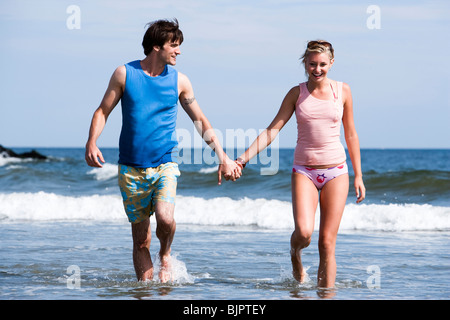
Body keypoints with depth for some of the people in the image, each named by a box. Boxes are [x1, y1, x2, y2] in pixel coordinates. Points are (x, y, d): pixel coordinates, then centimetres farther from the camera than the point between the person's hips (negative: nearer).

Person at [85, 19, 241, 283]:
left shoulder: (179, 80, 3)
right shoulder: (125, 74, -1)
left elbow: (200, 121, 11)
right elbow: (103, 111, 4)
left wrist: (223, 157, 7)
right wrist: (92, 143, -14)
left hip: (165, 164, 0)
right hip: (131, 169, 0)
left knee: (165, 217, -24)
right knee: (141, 239, 2)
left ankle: (166, 254, 7)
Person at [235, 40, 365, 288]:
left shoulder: (342, 91, 4)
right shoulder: (296, 94, 3)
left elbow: (351, 135, 11)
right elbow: (272, 130, -1)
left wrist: (358, 176, 11)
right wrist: (244, 158, -12)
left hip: (336, 171, 1)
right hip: (304, 170, 0)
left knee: (327, 242, -4)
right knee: (303, 232, -20)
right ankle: (295, 256, 15)